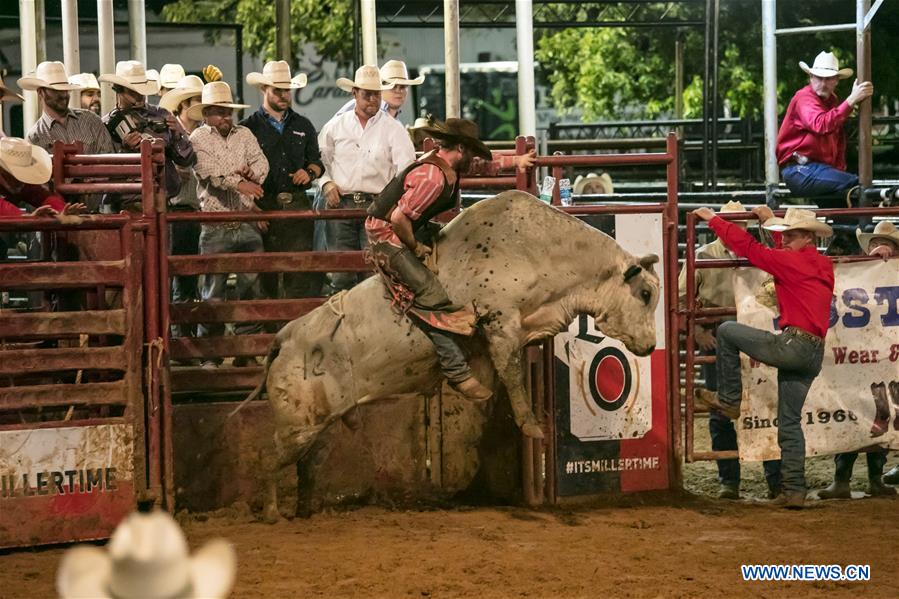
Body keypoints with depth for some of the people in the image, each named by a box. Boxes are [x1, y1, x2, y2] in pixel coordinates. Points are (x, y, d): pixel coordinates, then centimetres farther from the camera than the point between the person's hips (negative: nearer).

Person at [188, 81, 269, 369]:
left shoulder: (244, 134, 14)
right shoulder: (198, 138, 1)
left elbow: (261, 163, 6)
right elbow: (209, 171, -13)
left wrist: (250, 171, -15)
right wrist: (239, 183, -23)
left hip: (248, 224, 4)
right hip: (216, 226, -4)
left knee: (250, 286, 5)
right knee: (214, 289, -2)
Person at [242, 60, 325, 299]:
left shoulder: (303, 126, 17)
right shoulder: (248, 127, 6)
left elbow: (316, 161, 25)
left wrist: (309, 172, 4)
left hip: (298, 204, 2)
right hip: (263, 205, -2)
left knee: (302, 272, -5)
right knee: (265, 271, -2)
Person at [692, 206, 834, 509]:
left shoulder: (793, 262, -7)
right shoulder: (822, 265, 18)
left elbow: (748, 247, -4)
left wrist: (713, 219, 5)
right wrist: (770, 221, 43)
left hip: (792, 344, -9)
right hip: (814, 353, 9)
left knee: (726, 331, 5)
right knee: (790, 422, 11)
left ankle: (729, 401, 9)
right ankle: (794, 490, 6)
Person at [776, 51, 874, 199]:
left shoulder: (833, 100, 18)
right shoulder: (805, 97, -9)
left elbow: (839, 141, 23)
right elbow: (821, 125, -30)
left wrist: (840, 169, 8)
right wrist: (851, 100, -35)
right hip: (799, 169, -9)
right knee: (854, 183, -25)